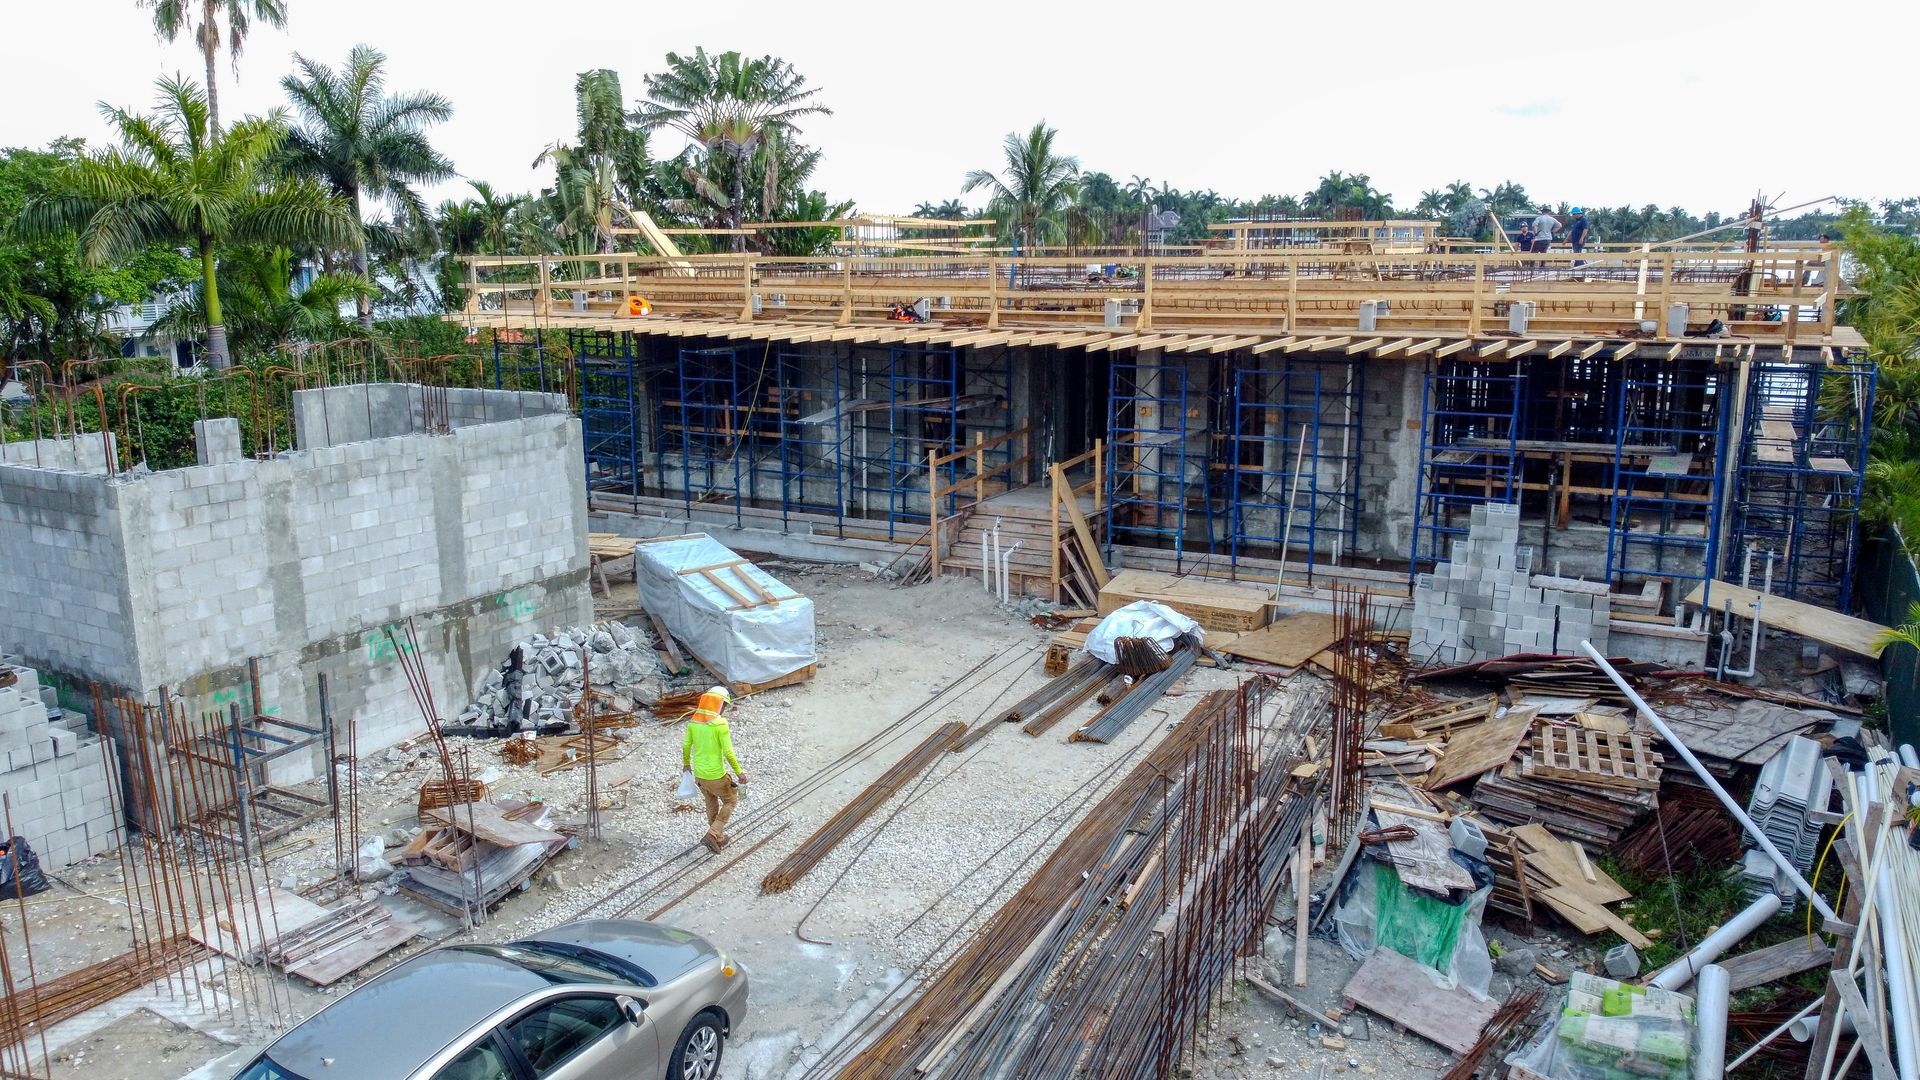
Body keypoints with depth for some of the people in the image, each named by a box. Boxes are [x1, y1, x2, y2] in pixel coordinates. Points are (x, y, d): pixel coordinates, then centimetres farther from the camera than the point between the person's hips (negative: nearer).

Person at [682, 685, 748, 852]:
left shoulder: (693, 720, -3)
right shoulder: (720, 723, -22)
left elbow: (686, 746, 7)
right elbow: (728, 752, -21)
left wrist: (686, 763, 25)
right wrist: (739, 772, -10)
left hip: (699, 773, 6)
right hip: (716, 775, -6)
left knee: (712, 803, 26)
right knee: (730, 800, 17)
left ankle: (719, 837, 38)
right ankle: (712, 835, 6)